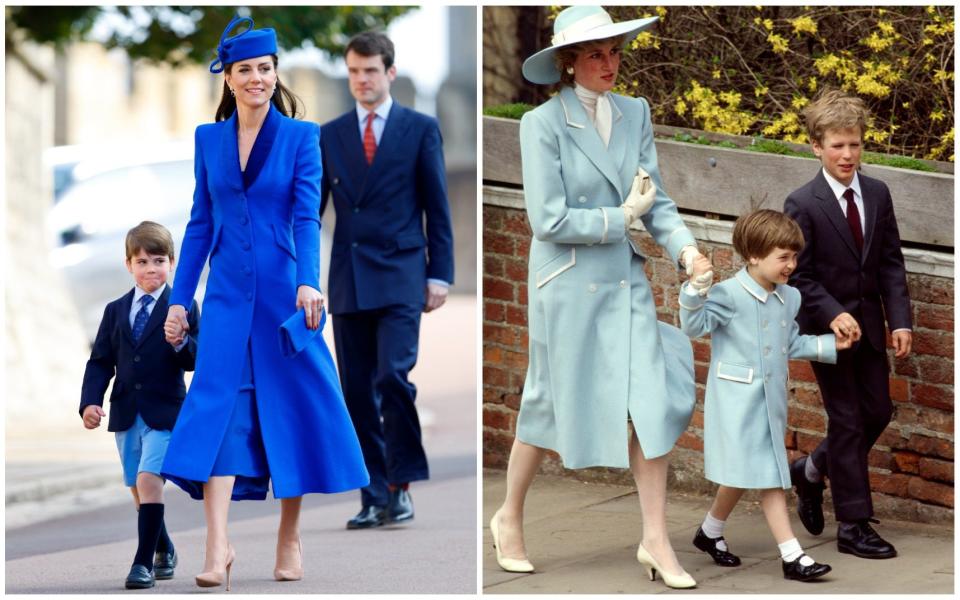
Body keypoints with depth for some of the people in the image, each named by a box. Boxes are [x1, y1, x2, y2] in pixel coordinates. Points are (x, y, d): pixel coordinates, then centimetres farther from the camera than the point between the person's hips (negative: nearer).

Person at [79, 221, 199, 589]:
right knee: (138, 488, 13)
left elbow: (197, 360, -7)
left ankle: (143, 562, -17)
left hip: (165, 411, -5)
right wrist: (90, 402, -5)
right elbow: (100, 361, 8)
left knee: (148, 479, -19)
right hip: (126, 413, 5)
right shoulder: (115, 311, 10)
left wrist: (181, 343, -28)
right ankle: (163, 549, 35)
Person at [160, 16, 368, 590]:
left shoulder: (300, 137, 0)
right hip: (228, 296, 2)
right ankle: (218, 548, -16)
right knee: (217, 410, -10)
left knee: (293, 407, 3)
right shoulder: (209, 140, 9)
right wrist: (179, 300, 8)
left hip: (283, 293, -2)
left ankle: (290, 539, 16)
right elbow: (200, 223, 12)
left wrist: (308, 283, -25)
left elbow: (307, 217, -9)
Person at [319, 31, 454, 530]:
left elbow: (437, 207, 3)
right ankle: (375, 498, 9)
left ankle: (401, 484, -4)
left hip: (399, 276, -3)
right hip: (348, 280, 3)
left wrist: (439, 274, -3)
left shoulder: (421, 129, 4)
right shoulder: (329, 135, 11)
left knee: (393, 377, -17)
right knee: (357, 391, 3)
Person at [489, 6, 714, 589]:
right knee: (553, 404, 8)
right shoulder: (543, 124, -12)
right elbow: (549, 220, -16)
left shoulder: (635, 114, 3)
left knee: (651, 401, -1)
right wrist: (622, 217, -12)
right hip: (567, 281, -4)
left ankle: (657, 540, 7)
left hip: (626, 279, 4)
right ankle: (510, 519, 30)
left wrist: (686, 247, -14)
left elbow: (657, 199, 3)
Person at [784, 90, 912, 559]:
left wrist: (900, 319, -6)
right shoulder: (802, 204, -13)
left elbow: (891, 262, 3)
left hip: (869, 324, 5)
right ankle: (853, 526, 6)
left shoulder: (877, 195, 2)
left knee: (877, 412, 10)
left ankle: (811, 470, 35)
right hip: (827, 326, -5)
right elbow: (798, 275, -12)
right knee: (847, 420, -1)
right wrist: (833, 314, -23)